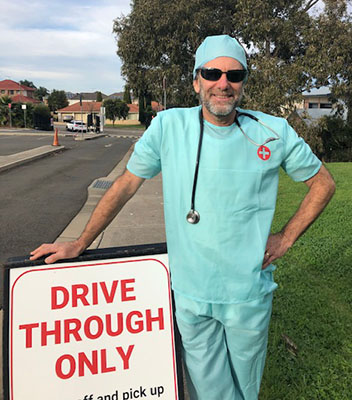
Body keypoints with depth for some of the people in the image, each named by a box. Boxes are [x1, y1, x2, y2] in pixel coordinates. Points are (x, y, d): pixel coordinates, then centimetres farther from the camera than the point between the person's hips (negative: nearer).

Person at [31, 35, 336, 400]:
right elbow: (126, 185, 1)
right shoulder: (168, 126, -7)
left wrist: (285, 239, -1)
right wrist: (80, 244, 3)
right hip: (190, 292, 0)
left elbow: (323, 183, 8)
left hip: (249, 292, 1)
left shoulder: (274, 132, -5)